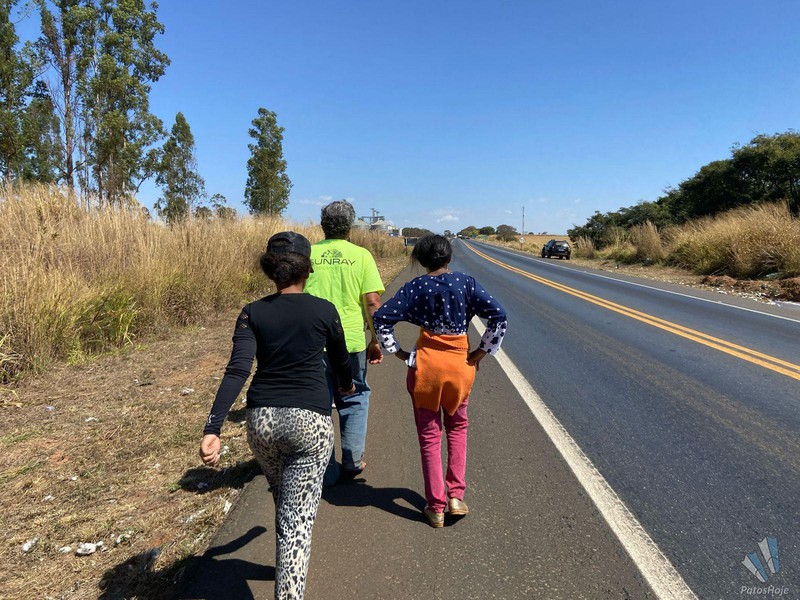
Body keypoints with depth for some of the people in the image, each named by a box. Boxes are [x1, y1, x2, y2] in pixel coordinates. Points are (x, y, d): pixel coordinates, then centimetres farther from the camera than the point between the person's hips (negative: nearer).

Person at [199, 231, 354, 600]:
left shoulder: (253, 313, 0)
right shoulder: (324, 311, -3)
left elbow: (237, 370, -13)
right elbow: (340, 361, 13)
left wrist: (212, 429, -18)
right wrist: (347, 385, 34)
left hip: (262, 419, 4)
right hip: (310, 420, -3)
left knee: (284, 500, 29)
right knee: (298, 517, 1)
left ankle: (288, 569, 53)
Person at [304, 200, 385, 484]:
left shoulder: (307, 255, 1)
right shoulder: (361, 255, -3)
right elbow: (372, 302, -8)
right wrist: (376, 340, 2)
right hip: (351, 342, -1)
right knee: (354, 401, 20)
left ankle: (326, 471, 21)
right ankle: (352, 461, 25)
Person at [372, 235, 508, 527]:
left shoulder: (415, 287, -3)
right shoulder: (465, 283, -4)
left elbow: (381, 318, -8)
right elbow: (498, 316, -9)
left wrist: (399, 353, 0)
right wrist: (481, 352, -1)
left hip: (425, 363, -1)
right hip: (460, 362, 1)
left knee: (429, 435, 11)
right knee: (457, 428, 22)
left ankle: (436, 507, 17)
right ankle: (456, 496, 19)